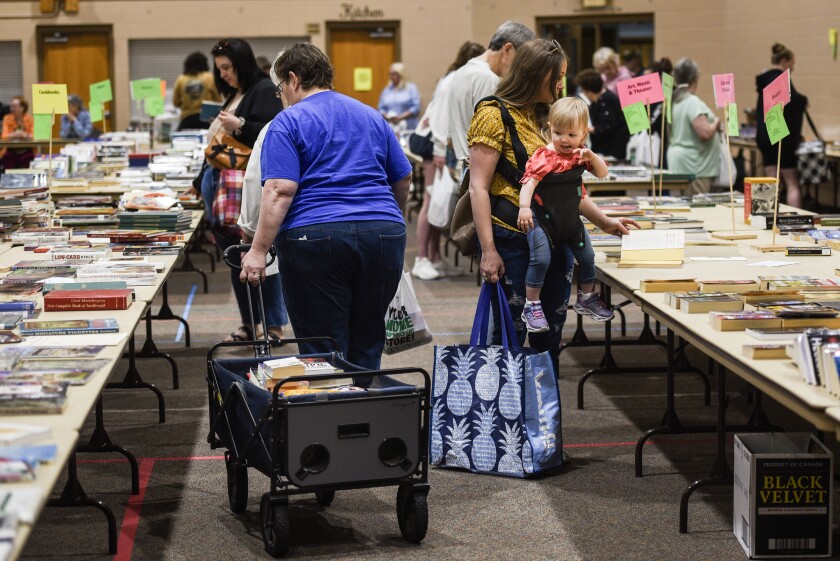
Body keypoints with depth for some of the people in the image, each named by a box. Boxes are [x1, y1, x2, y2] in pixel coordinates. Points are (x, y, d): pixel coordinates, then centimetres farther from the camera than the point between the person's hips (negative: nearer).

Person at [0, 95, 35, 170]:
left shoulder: (30, 119, 0)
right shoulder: (7, 118, 1)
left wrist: (25, 135, -30)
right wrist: (13, 135, -30)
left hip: (26, 151, -1)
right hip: (10, 151, 1)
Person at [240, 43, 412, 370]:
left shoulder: (288, 122, 1)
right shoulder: (371, 116, 18)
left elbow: (280, 190, -11)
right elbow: (403, 178, 23)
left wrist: (258, 251, -12)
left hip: (315, 237, -5)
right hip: (383, 234, 5)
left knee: (322, 353, 0)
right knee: (367, 349, 13)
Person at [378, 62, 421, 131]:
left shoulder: (411, 88, 4)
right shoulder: (386, 90, 16)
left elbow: (416, 108, -4)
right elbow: (381, 109, 14)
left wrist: (400, 117, -12)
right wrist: (388, 117, -8)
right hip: (390, 128, 3)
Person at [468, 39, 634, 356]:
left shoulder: (545, 118, 15)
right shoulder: (494, 115, -8)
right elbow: (478, 188, -13)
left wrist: (603, 221, 15)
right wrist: (489, 251, -19)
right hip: (513, 242, -7)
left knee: (550, 336, 11)